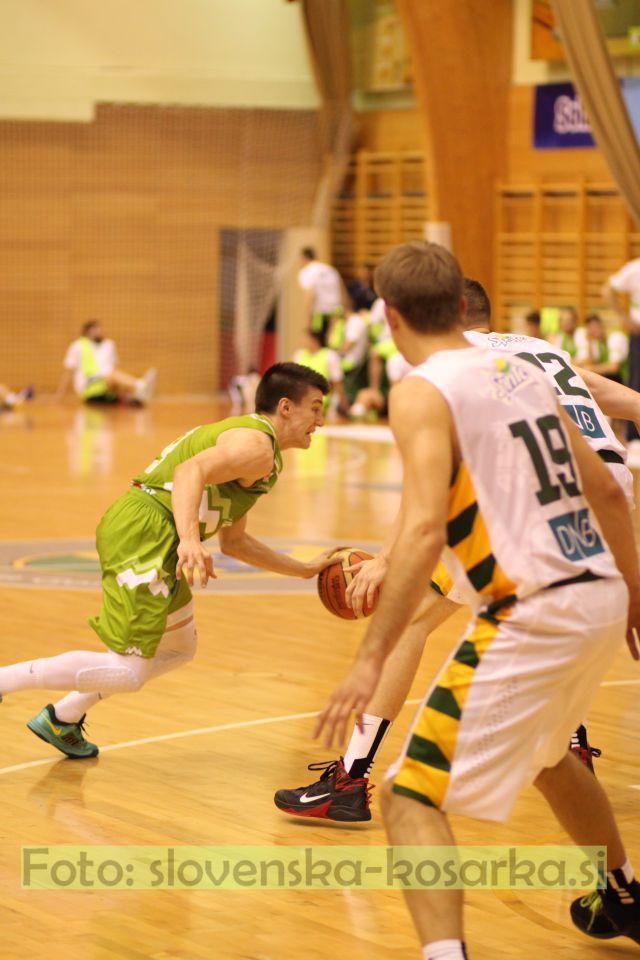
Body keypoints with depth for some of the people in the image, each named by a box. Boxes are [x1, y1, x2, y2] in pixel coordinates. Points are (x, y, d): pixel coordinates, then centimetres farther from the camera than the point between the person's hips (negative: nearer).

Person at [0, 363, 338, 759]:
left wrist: (305, 570, 31)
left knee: (179, 648, 25)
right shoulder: (258, 446, -7)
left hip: (133, 527, 11)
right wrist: (190, 541, -40)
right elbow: (191, 471, -26)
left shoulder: (242, 433, 26)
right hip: (145, 533, -11)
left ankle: (63, 718, 26)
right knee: (128, 673, -12)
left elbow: (234, 541, 30)